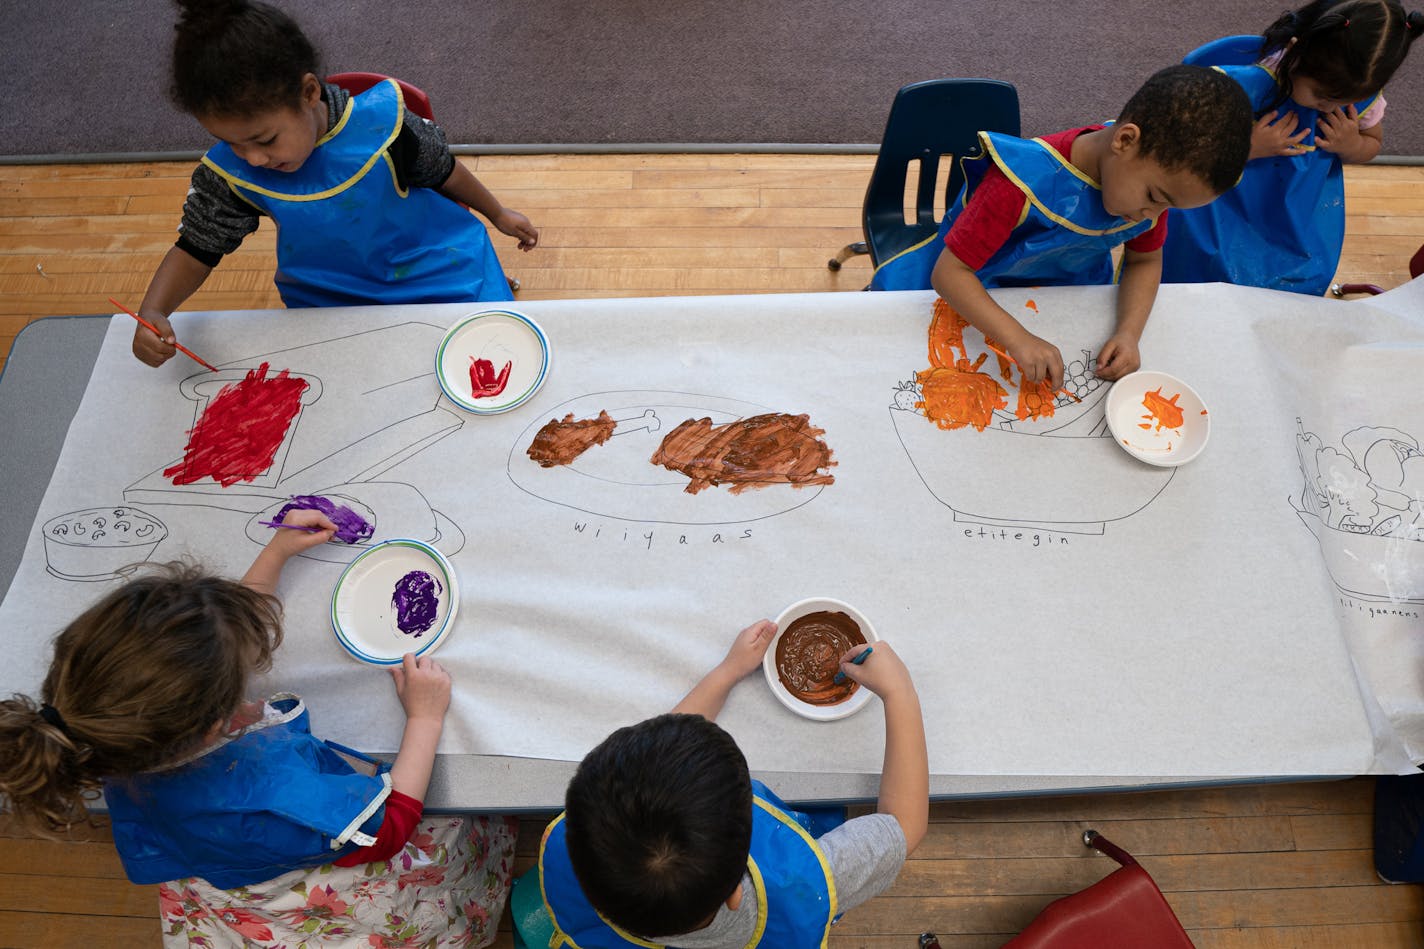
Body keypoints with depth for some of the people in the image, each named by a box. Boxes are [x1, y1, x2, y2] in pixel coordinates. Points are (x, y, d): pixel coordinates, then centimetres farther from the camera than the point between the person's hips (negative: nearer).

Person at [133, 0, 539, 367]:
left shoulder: (381, 121, -24)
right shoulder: (229, 173, -17)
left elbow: (442, 171, -5)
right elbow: (196, 250, -4)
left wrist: (498, 214, 11)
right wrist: (152, 313, -23)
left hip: (437, 273, -1)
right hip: (326, 299, 2)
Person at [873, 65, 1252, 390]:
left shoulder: (1157, 175, -16)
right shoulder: (1025, 182, -37)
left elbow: (1145, 260, -1)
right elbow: (948, 271, -35)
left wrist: (1129, 332, -20)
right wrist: (1017, 338, -47)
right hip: (975, 292, -4)